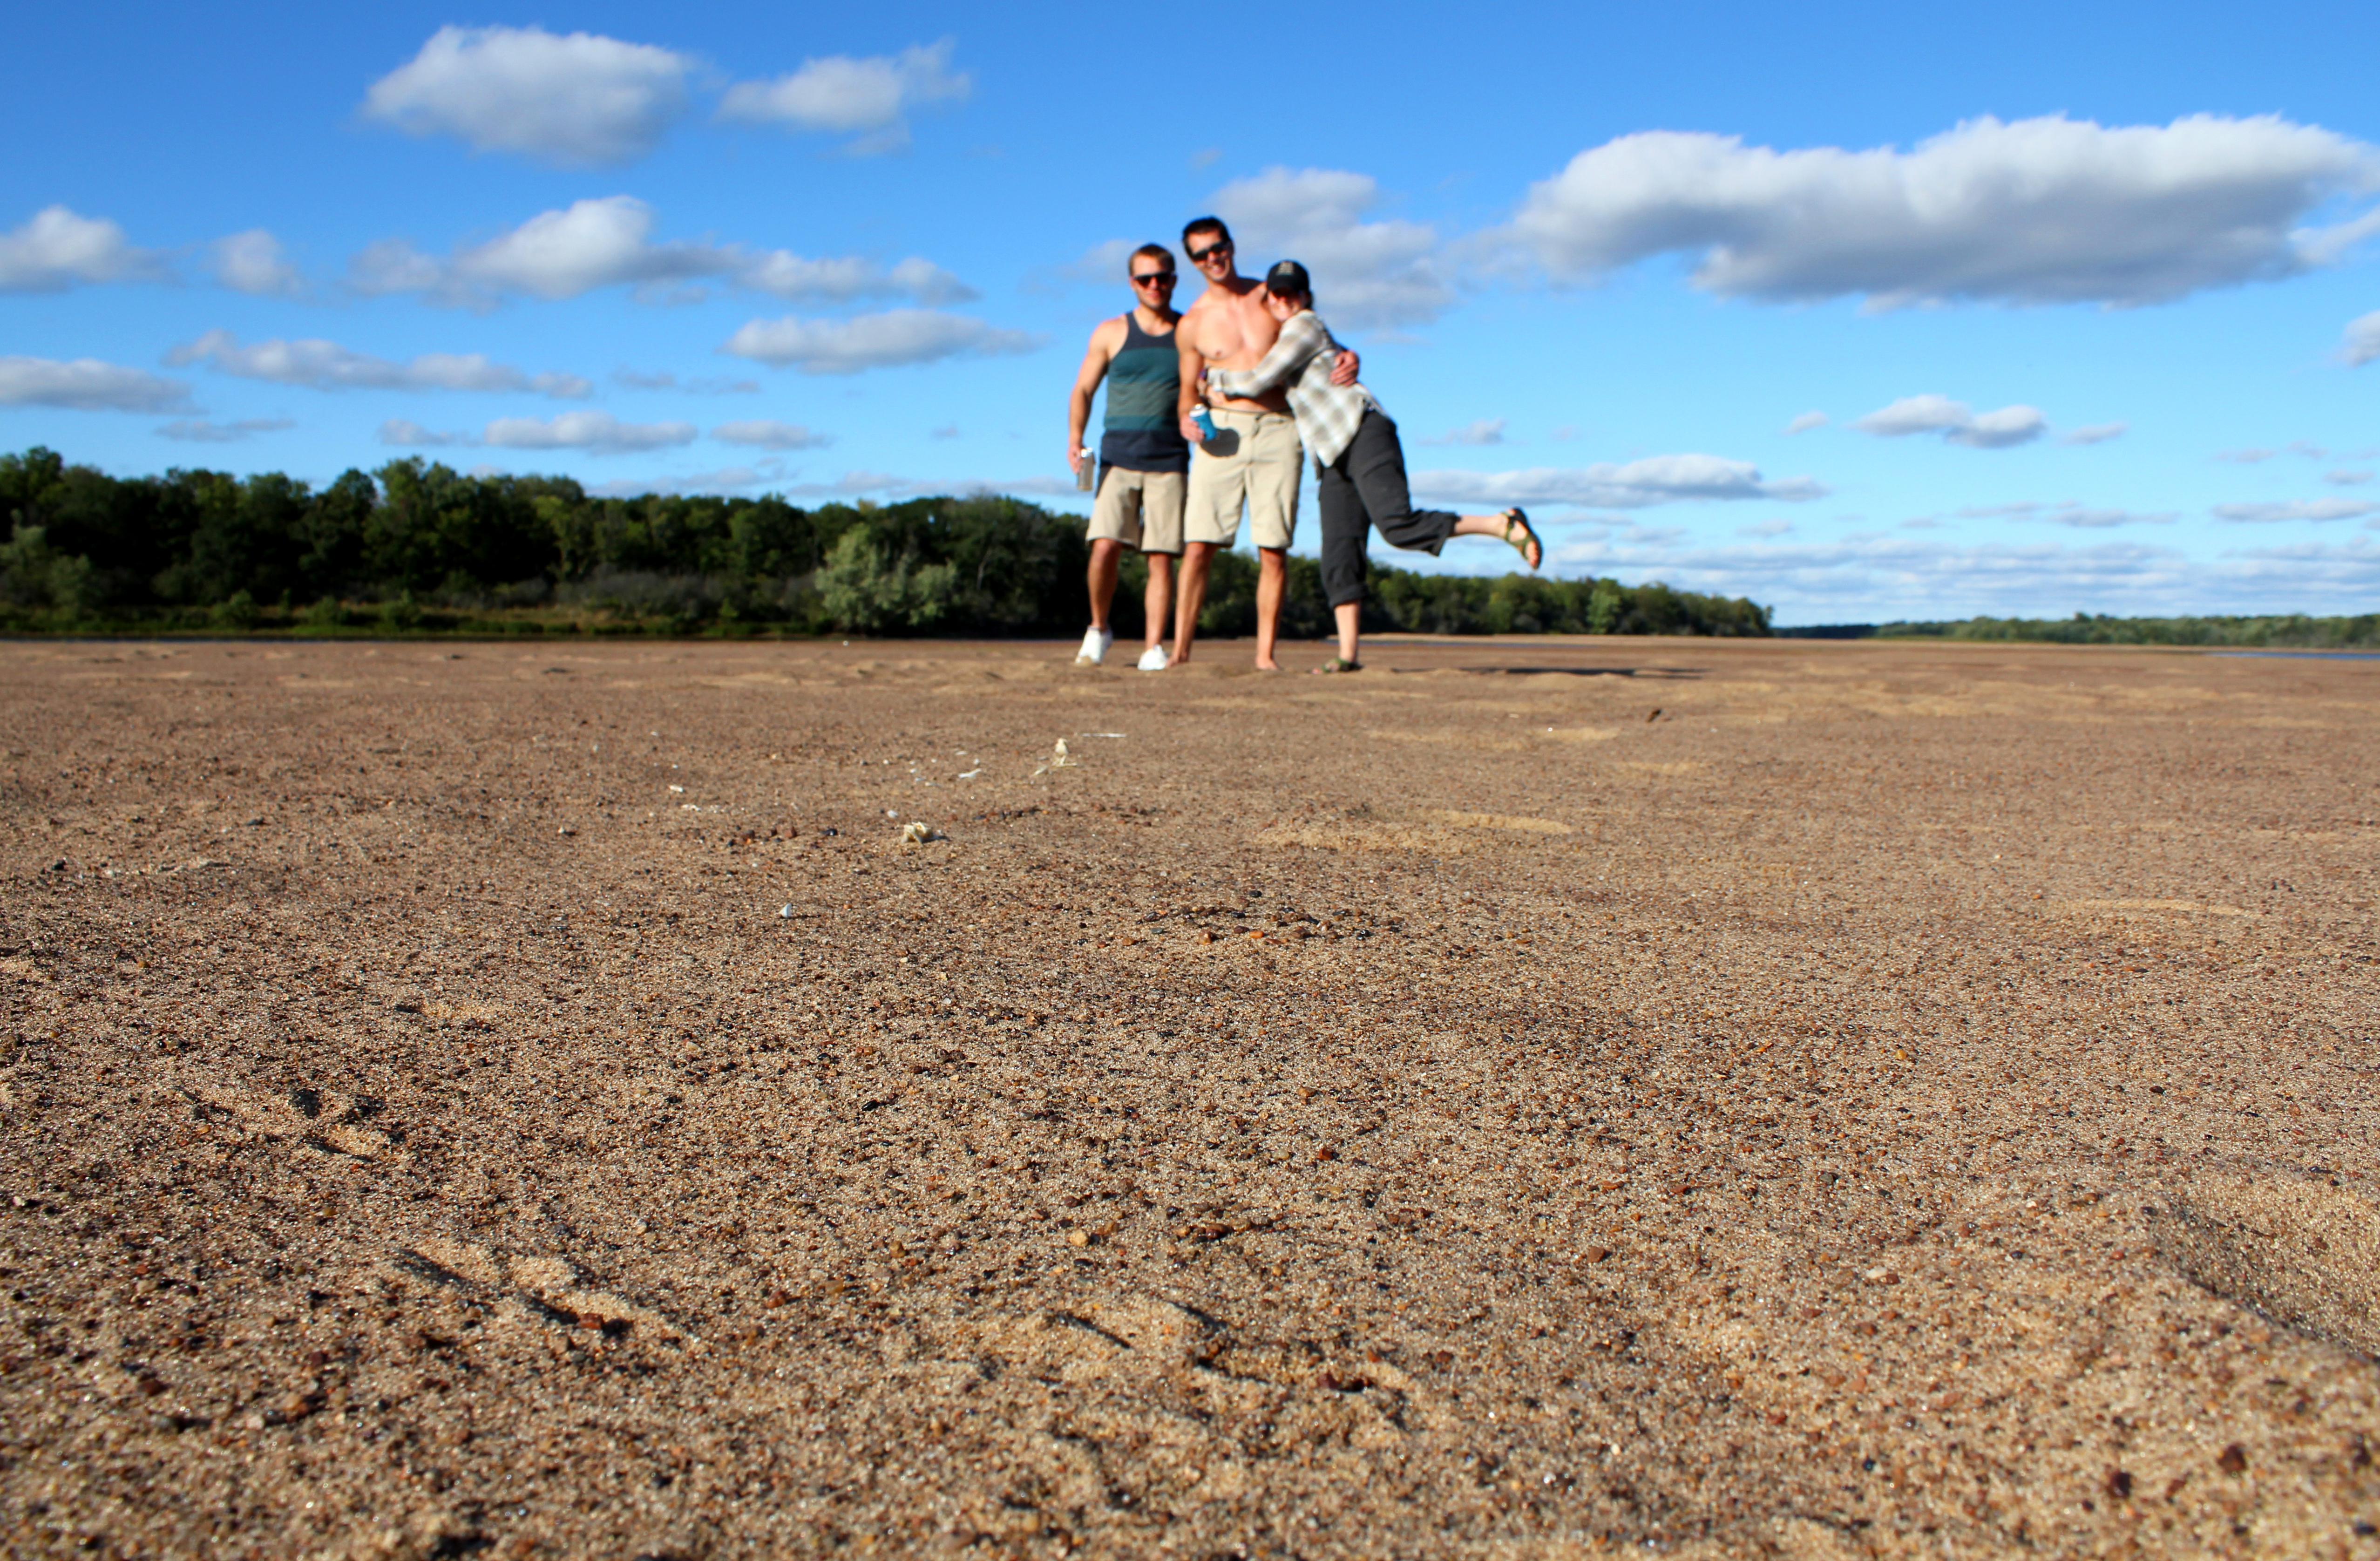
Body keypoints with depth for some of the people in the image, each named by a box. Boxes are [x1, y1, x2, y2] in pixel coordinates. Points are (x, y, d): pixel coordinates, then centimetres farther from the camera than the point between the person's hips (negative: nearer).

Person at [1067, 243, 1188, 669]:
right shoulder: (1111, 333, 10)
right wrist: (1074, 439, -5)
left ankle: (1154, 648, 1)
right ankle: (1099, 629, 8)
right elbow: (1083, 391, 11)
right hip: (1119, 456, 0)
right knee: (1105, 547, -14)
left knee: (1162, 558, -5)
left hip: (1169, 461, 0)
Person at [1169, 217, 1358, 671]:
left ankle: (1265, 653, 1)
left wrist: (1347, 359, -5)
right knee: (1198, 545, -9)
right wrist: (1187, 417, -6)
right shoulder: (1192, 324, 10)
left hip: (1279, 431, 0)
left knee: (1274, 550, -4)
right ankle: (1180, 651, -7)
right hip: (1222, 430, 0)